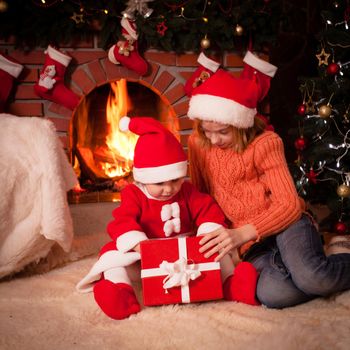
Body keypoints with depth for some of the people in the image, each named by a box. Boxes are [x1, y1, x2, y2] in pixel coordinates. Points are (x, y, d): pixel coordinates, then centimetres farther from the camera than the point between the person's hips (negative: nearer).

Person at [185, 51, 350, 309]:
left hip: (284, 223, -2)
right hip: (251, 241, 2)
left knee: (312, 278, -35)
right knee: (272, 294, -32)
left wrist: (242, 233, -25)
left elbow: (289, 204, -13)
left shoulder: (264, 144, -7)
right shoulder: (198, 143, 5)